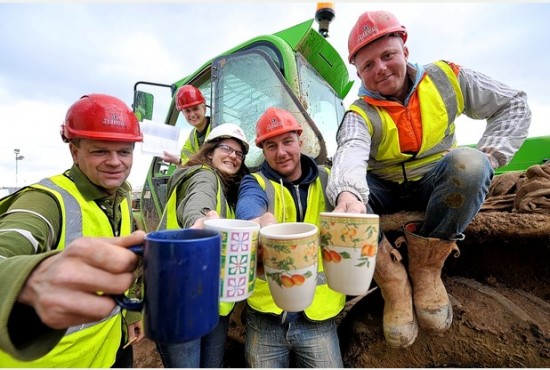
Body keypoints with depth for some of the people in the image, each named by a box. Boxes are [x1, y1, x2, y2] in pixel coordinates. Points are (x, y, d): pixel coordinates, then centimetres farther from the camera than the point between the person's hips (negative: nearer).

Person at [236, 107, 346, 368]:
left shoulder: (328, 180, 3)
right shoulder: (256, 183, -2)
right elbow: (248, 208, -25)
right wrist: (261, 222, -49)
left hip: (317, 315, 1)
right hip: (265, 315, 0)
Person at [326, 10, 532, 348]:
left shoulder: (446, 78, -6)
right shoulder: (361, 113, -16)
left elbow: (514, 105, 4)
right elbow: (350, 153, -39)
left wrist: (491, 155, -13)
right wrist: (347, 192, -62)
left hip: (436, 185, 1)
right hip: (385, 190, 0)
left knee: (470, 163, -33)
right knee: (339, 189, -30)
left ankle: (426, 266, -14)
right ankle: (393, 281, -18)